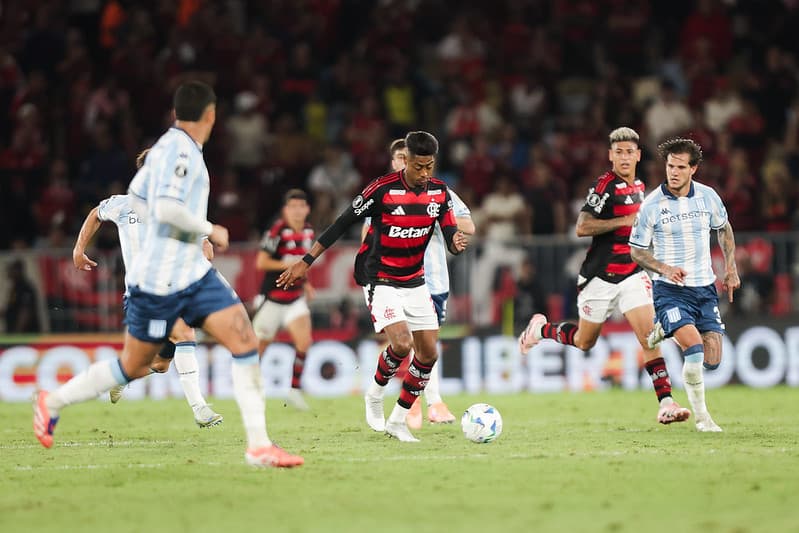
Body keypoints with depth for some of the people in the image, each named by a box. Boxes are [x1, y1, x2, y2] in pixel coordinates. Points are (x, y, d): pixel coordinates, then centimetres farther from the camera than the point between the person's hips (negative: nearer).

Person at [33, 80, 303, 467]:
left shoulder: (169, 144, 12)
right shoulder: (181, 150, -17)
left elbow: (137, 196, 22)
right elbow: (167, 207, -29)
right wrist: (209, 230, -16)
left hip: (193, 273, 9)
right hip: (159, 280, -9)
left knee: (245, 341, -6)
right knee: (133, 366, 4)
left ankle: (259, 446, -9)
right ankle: (53, 402, 25)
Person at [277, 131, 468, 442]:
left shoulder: (439, 192, -3)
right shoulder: (383, 189, -19)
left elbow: (450, 236, -2)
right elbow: (343, 223, -11)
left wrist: (457, 242, -29)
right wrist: (306, 261, -10)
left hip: (415, 283, 6)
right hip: (382, 283, -6)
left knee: (429, 354, 1)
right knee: (401, 344, -24)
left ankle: (397, 421, 16)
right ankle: (375, 393, 7)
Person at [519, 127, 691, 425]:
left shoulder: (638, 187, 11)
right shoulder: (605, 186, -14)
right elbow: (582, 228, -22)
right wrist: (625, 220, -23)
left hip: (632, 274, 5)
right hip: (600, 275, -5)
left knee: (649, 337, -11)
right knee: (585, 341, 11)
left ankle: (665, 403, -15)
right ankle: (540, 329, 39)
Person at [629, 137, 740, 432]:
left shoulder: (708, 196, -1)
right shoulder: (652, 205, -10)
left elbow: (724, 228, 20)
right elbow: (636, 250, -2)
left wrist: (731, 268, 14)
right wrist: (665, 269, -19)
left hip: (705, 287, 4)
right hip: (670, 289, -4)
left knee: (712, 361, 0)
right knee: (695, 350, -24)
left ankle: (665, 330, 29)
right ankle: (701, 416, -6)